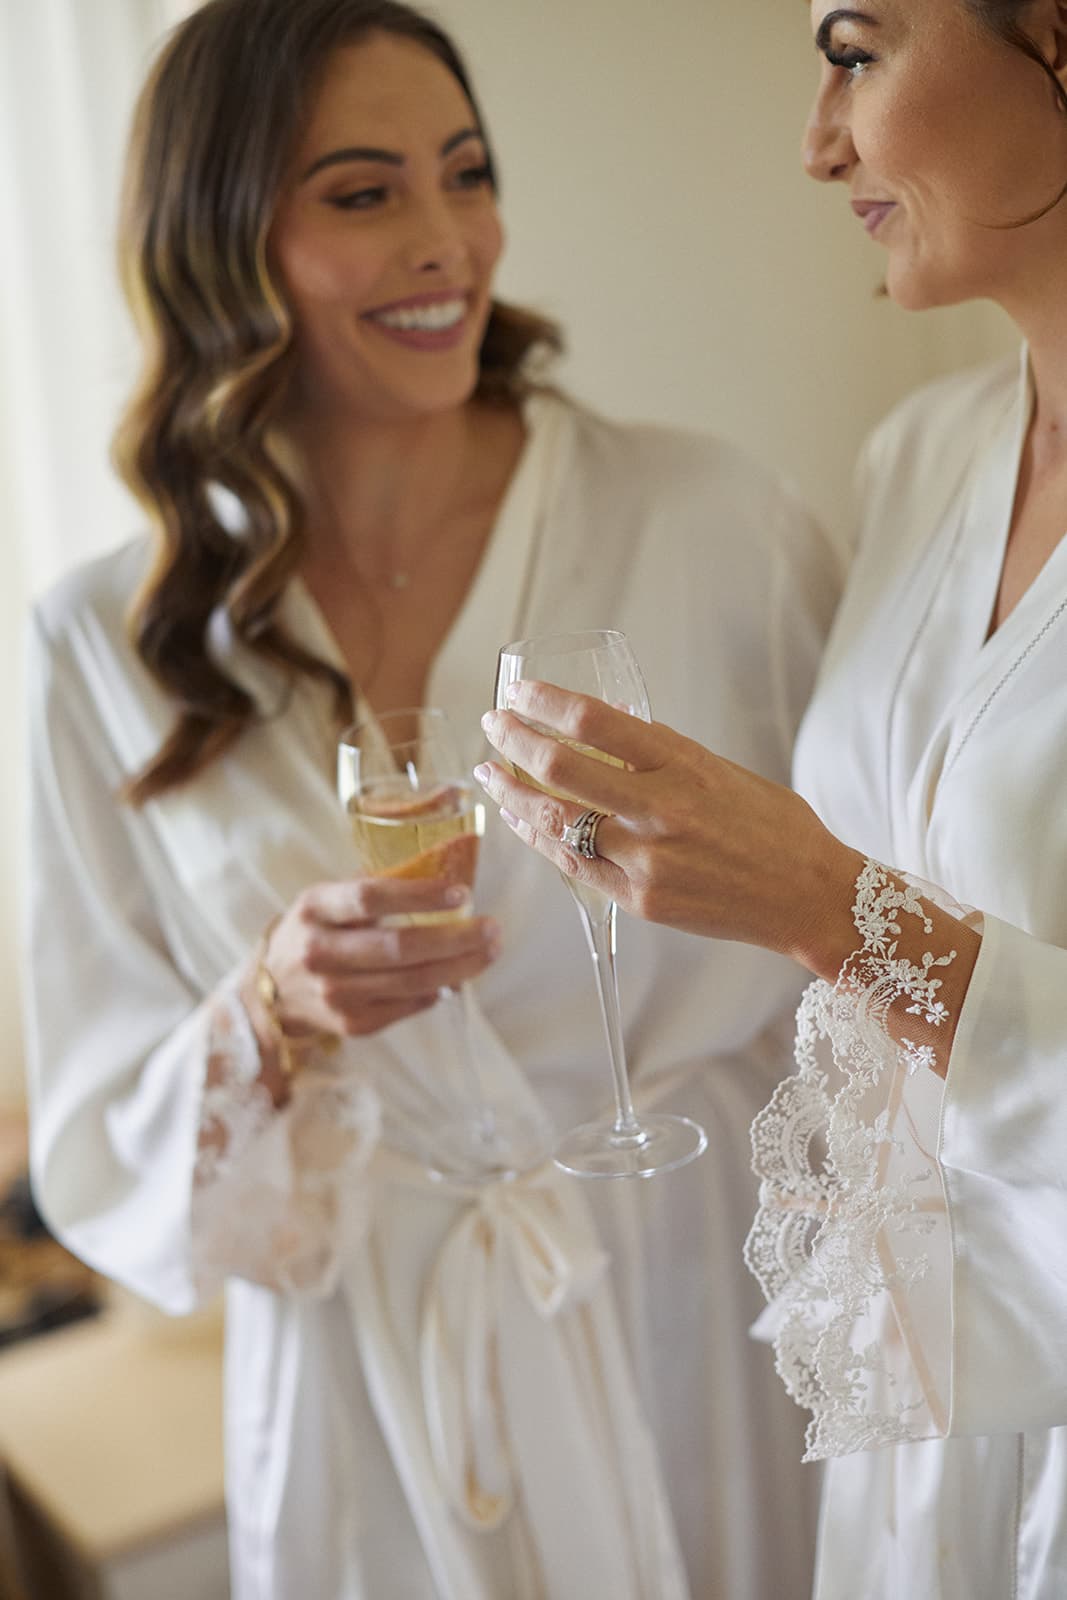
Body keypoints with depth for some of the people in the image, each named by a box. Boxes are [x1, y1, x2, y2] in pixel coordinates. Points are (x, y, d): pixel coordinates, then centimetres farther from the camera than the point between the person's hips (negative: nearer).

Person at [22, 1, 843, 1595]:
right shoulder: (117, 649, -7)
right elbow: (110, 1167, -4)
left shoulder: (713, 523, -12)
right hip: (369, 1406, 1)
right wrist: (277, 1011, -23)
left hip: (719, 1332, 0)